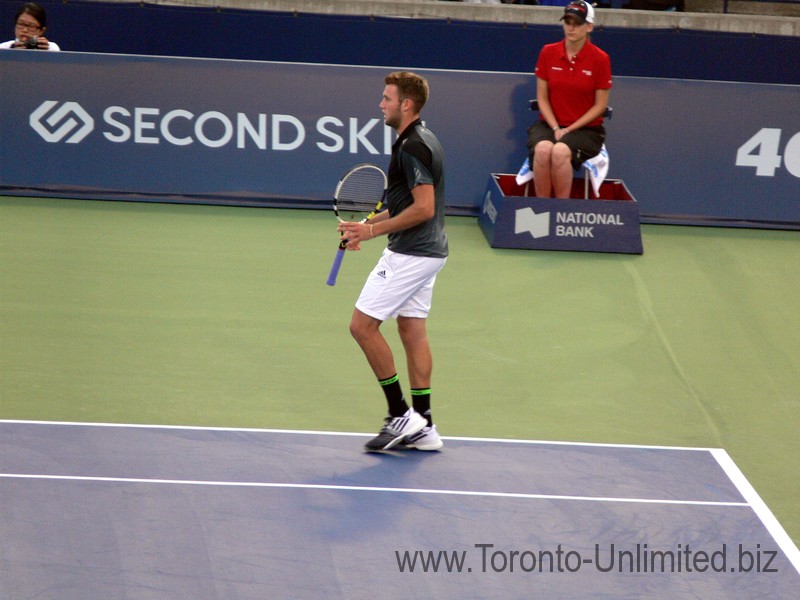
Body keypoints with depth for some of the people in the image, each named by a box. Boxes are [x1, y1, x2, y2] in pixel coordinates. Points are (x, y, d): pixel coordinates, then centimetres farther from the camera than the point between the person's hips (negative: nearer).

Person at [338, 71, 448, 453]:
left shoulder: (412, 147, -18)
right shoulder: (422, 140, 14)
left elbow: (424, 208, -23)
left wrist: (374, 230, -17)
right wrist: (371, 222, 15)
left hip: (410, 253, -10)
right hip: (426, 252, 10)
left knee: (363, 325, -6)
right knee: (412, 331, 11)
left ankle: (401, 414, -4)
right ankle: (423, 427, 12)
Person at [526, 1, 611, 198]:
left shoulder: (600, 59, -6)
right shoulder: (548, 52, 1)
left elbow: (600, 105, -3)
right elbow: (542, 98, 5)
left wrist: (569, 129, -10)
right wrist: (555, 128, -9)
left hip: (586, 128, -2)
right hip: (549, 124, 2)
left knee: (560, 151, -35)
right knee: (543, 149, -33)